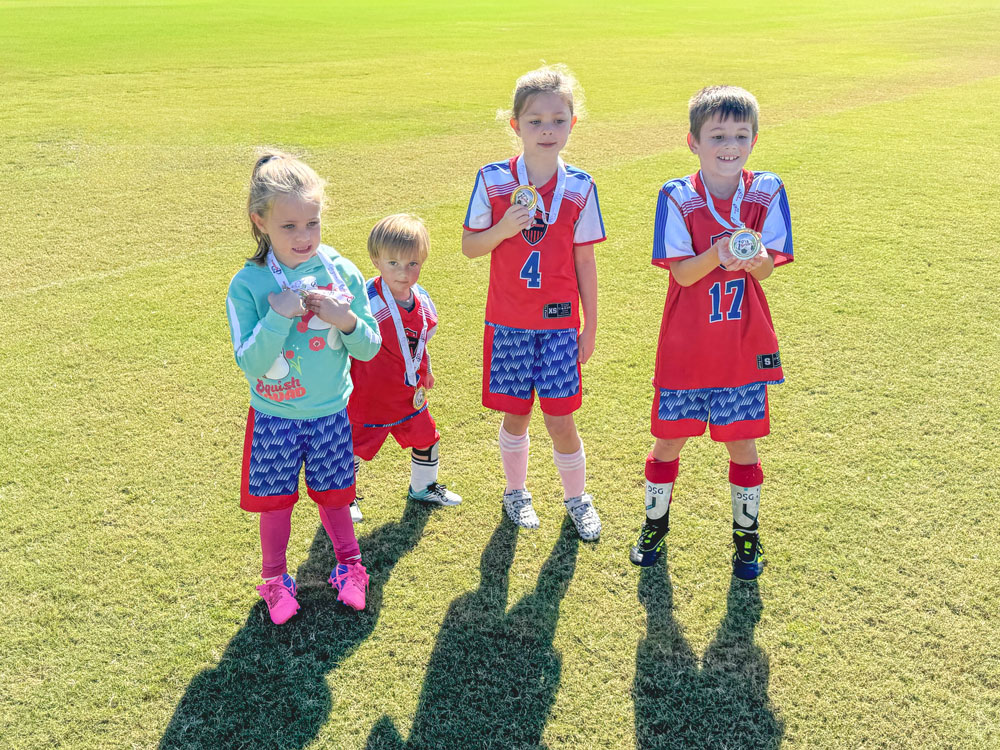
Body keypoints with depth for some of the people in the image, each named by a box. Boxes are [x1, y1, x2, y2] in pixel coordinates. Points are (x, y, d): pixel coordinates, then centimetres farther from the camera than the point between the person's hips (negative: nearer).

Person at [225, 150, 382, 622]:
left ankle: (349, 566, 39)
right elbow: (250, 365, -18)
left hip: (331, 411, 1)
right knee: (274, 500, 12)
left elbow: (369, 348, -3)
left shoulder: (341, 272, -9)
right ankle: (275, 579, 35)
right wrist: (277, 317, -30)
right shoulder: (248, 285, -14)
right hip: (274, 416, -1)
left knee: (332, 495, 16)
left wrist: (346, 321, -23)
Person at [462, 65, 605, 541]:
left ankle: (576, 497, 28)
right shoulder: (493, 180, -5)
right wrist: (503, 228, -20)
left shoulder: (579, 188, -4)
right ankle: (516, 491, 35)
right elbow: (469, 247, 0)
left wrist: (589, 327, 3)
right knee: (516, 413, 10)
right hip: (508, 321, 0)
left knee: (559, 419, 3)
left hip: (560, 322, 0)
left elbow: (584, 261, 2)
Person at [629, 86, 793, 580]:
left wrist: (753, 256, -30)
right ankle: (655, 522, 34)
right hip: (685, 348, -1)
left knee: (741, 444, 11)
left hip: (745, 346, 1)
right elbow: (682, 273, -14)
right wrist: (718, 253, -33)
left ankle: (746, 533, 33)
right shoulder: (676, 198, -8)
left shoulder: (767, 193, -3)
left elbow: (766, 268, -7)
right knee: (668, 441, 10)